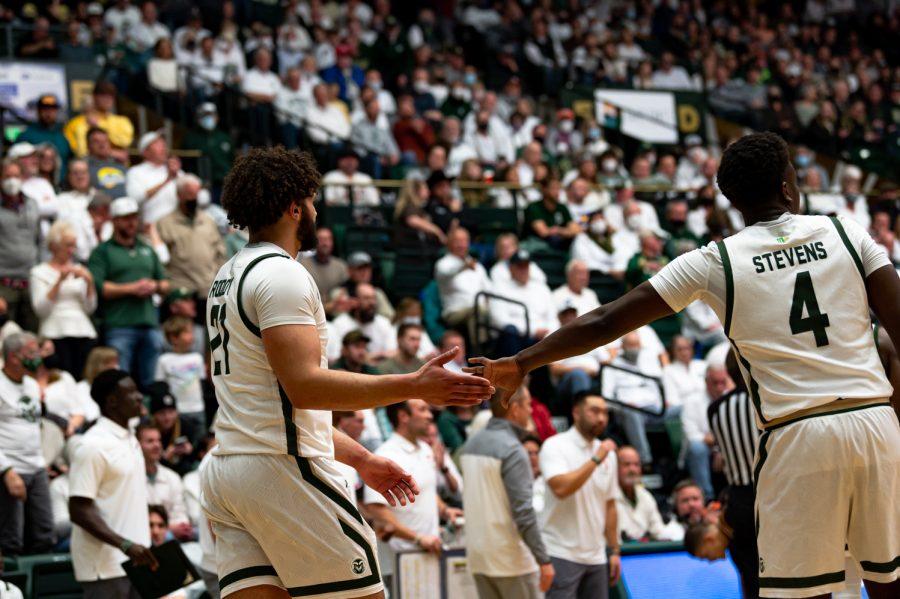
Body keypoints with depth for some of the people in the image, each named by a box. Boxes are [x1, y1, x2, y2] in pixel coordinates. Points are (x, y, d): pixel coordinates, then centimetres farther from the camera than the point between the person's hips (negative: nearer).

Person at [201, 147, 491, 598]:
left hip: (226, 472, 9)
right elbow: (303, 386, -22)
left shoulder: (227, 277, 21)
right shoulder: (281, 274, -10)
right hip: (281, 470, -9)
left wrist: (360, 458, 26)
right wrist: (413, 387, -23)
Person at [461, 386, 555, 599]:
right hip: (511, 557, -8)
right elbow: (523, 511, -20)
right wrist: (543, 560, -18)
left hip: (478, 557, 8)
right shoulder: (512, 449, -16)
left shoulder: (470, 445, 11)